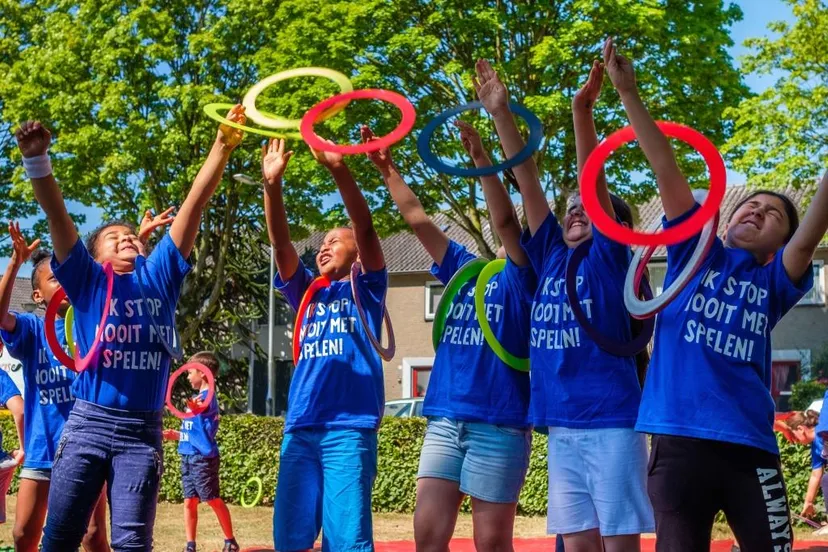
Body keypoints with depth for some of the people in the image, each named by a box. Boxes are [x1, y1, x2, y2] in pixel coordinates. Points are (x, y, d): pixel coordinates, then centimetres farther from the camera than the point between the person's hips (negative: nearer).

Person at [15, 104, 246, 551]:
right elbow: (57, 216, -6)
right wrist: (36, 160, -20)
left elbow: (193, 206, 6)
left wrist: (221, 148, 1)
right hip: (88, 423, -1)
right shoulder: (87, 279, 8)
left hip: (143, 430, 1)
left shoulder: (160, 278, 12)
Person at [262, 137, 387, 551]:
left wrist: (338, 169, -19)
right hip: (300, 428, 4)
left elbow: (366, 229, -6)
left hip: (349, 428, -4)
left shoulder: (367, 290, 10)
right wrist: (272, 184, -9)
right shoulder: (307, 294, 20)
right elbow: (281, 244, 6)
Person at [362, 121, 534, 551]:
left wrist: (481, 158, -22)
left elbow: (505, 219, -14)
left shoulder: (523, 277, 2)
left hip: (498, 423, -5)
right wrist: (389, 171, 6)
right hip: (444, 420, 5)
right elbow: (416, 218, 15)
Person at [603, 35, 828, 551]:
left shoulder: (773, 285, 10)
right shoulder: (696, 253, 11)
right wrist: (629, 93, -2)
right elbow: (668, 172, 3)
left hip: (750, 448, 0)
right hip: (679, 442, 0)